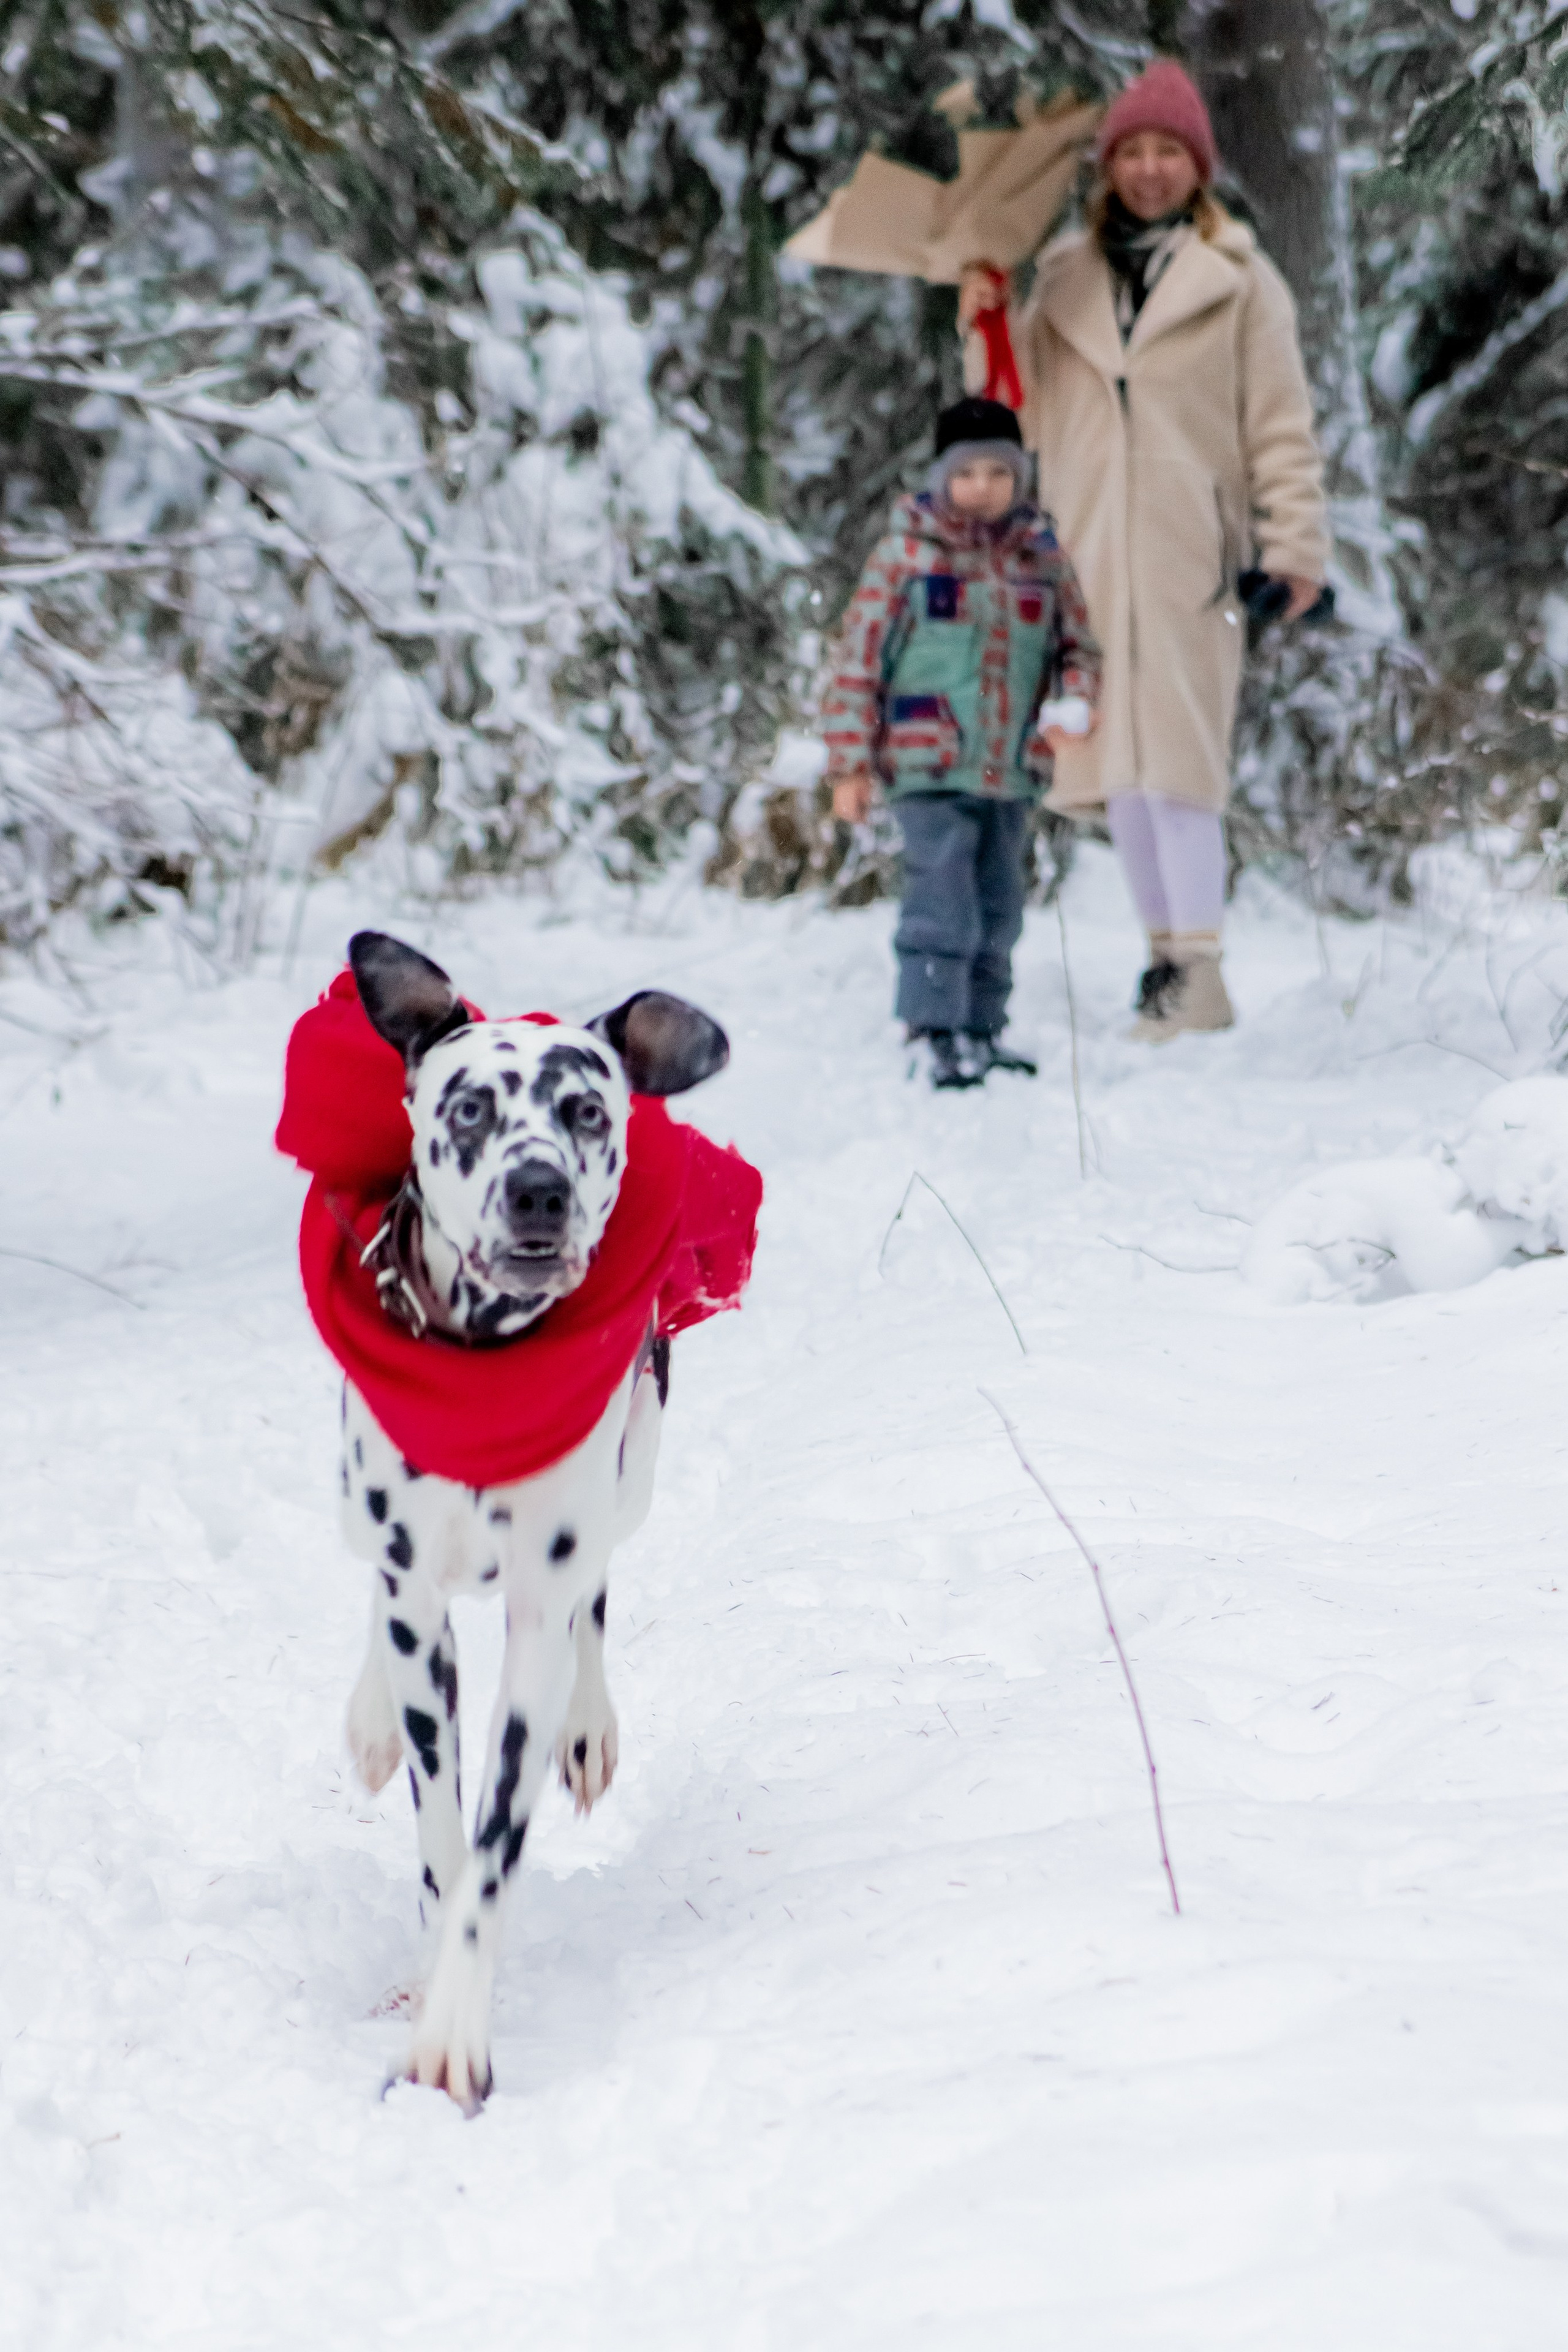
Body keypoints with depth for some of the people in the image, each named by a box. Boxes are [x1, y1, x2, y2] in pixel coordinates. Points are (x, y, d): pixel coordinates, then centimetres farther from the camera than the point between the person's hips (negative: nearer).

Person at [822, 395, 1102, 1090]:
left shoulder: (1043, 560, 7)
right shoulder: (906, 555, -4)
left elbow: (1078, 646, 17)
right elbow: (859, 659, -4)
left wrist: (1072, 705, -6)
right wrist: (850, 765, -7)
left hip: (1012, 772, 5)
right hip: (930, 770, -5)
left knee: (998, 908, 13)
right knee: (943, 902, -13)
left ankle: (981, 1031, 24)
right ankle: (932, 1029, -6)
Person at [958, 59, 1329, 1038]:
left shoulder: (1240, 281, 2)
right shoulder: (1066, 281, 14)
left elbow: (1281, 426, 1)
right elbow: (1025, 414, 17)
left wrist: (1296, 546, -6)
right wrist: (989, 329, 1)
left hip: (1190, 553, -5)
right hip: (1090, 553, 5)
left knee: (1175, 756, -12)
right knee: (1117, 761, 7)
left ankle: (1202, 970, -12)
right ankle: (1167, 947, 17)